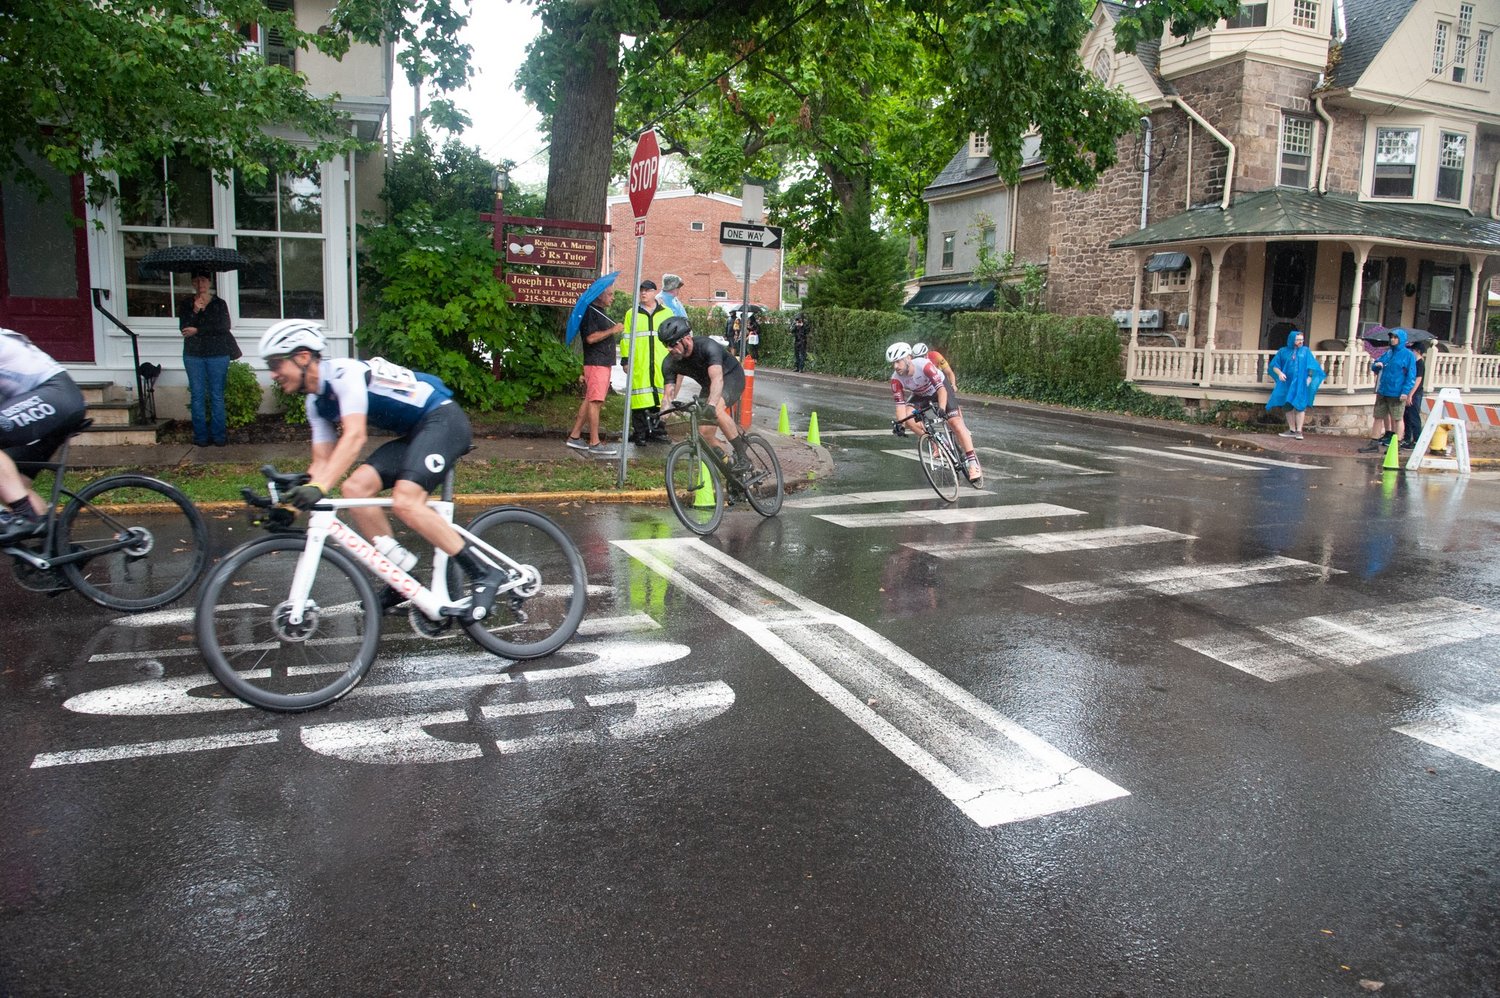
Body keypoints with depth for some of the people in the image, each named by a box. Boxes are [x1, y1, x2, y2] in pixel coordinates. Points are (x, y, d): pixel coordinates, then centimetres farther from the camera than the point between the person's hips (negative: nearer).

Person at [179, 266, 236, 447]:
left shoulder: (219, 304, 6)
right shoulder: (186, 304, 10)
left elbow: (224, 326, -9)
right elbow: (183, 327, -3)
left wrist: (198, 330, -12)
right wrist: (195, 311, -17)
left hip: (217, 355, -1)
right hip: (193, 355, 1)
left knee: (217, 396, 0)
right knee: (197, 396, 1)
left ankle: (218, 435, 3)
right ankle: (201, 436, 6)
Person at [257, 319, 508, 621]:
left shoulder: (344, 372, -18)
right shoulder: (316, 402, 11)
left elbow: (355, 437, -32)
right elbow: (322, 462, 11)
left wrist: (318, 487, -41)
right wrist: (293, 499, -2)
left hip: (443, 419, -9)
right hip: (412, 434, 9)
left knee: (404, 502, -26)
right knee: (355, 488, -8)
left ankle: (484, 573, -19)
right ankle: (401, 575, 1)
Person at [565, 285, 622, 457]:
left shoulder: (599, 312, 21)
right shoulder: (590, 312, -12)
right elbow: (591, 338, -21)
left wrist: (614, 330, 18)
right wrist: (612, 330, -19)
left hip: (603, 362, 10)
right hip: (596, 362, -10)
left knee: (589, 400, 12)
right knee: (595, 401, -10)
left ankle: (574, 436, 17)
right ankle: (594, 443, -9)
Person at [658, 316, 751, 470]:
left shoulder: (707, 347, -35)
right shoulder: (670, 363, -17)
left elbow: (717, 378, -49)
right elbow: (670, 393, -17)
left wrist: (711, 405, -64)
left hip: (732, 377, -6)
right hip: (708, 384, 7)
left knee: (717, 409, -35)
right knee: (705, 432, -5)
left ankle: (743, 457, -25)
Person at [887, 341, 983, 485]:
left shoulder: (924, 365, -38)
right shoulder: (896, 379, -26)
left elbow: (941, 389, -41)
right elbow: (900, 403, -24)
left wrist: (941, 409, -56)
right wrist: (900, 424, -39)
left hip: (941, 389, -4)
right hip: (921, 395, 4)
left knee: (956, 423, -17)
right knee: (909, 416, -23)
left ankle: (973, 462, -12)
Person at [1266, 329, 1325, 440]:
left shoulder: (1305, 351, 7)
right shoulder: (1283, 351, 7)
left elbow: (1312, 365, 8)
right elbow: (1274, 365, 7)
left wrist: (1309, 377, -5)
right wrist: (1279, 373, -12)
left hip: (1300, 383, -2)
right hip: (1287, 383, 2)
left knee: (1299, 406, -10)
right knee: (1288, 406, 3)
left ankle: (1299, 431, -8)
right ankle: (1292, 430, 10)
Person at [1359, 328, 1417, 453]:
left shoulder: (1408, 355, -6)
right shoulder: (1388, 353, 12)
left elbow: (1411, 375, -9)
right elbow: (1374, 367, 19)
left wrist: (1405, 392, -17)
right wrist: (1376, 365, -6)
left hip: (1397, 394, -6)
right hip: (1382, 392, 6)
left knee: (1396, 419, 3)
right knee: (1378, 416, 8)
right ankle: (1374, 442, 13)